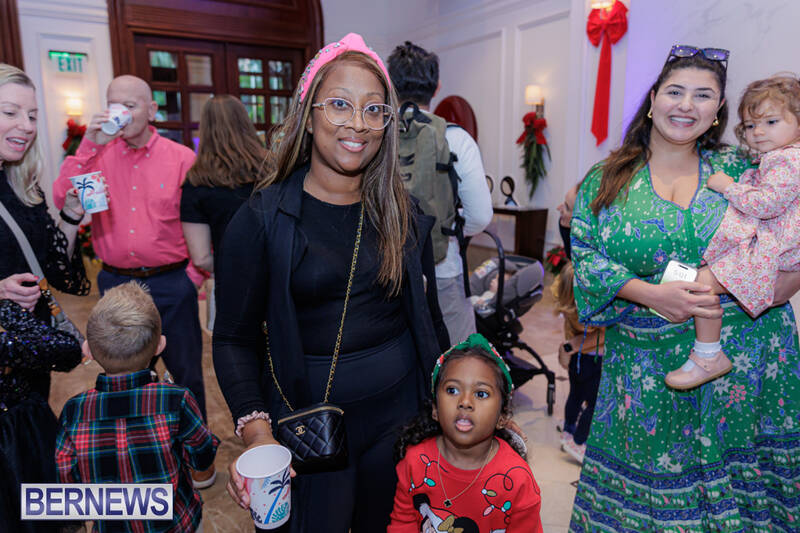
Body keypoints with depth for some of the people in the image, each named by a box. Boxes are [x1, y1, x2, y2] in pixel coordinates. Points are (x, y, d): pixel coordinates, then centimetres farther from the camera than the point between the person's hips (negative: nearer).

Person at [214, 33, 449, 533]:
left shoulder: (404, 216, 1)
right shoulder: (262, 219, -11)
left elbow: (427, 316, 8)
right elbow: (235, 339, -8)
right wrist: (256, 431, -21)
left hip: (400, 414, 4)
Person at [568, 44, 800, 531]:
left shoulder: (740, 170, 5)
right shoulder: (605, 181, 1)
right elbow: (586, 258, -6)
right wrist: (652, 295, -18)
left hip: (747, 361, 2)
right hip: (646, 371, -1)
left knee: (733, 486, 12)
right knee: (647, 475, 10)